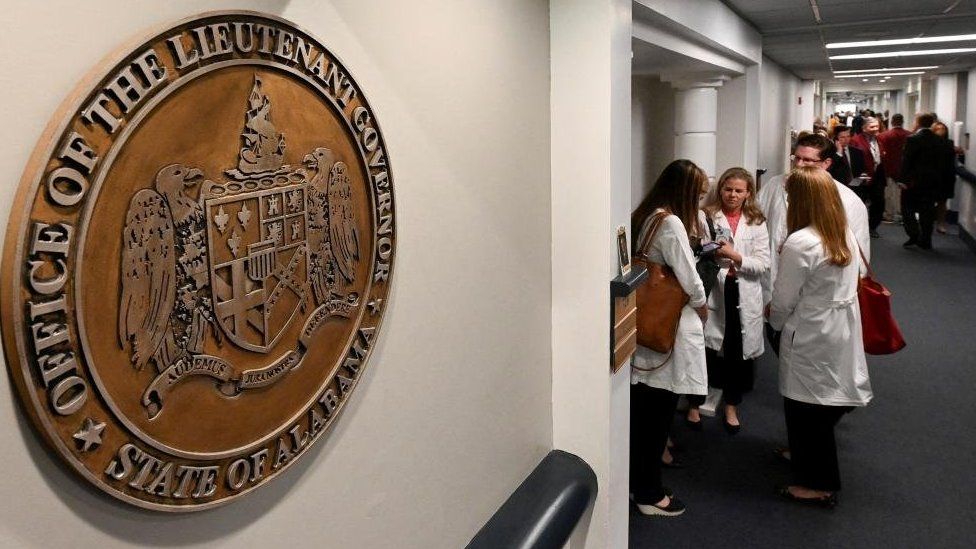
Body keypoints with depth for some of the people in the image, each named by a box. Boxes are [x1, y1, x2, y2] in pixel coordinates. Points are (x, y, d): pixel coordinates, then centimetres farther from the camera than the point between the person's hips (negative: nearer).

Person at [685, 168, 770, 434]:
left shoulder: (757, 223, 5)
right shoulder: (706, 217, -1)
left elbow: (763, 264, -2)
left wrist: (736, 256, -14)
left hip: (743, 297, 2)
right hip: (711, 293, -2)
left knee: (737, 351, 12)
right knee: (704, 348, 3)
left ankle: (731, 406, 32)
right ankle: (694, 404, 24)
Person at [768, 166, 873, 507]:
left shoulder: (799, 243, -23)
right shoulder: (847, 236, 1)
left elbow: (783, 302, -17)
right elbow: (851, 283, 9)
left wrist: (774, 320, 5)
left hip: (810, 338, -8)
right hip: (843, 333, 8)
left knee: (807, 408, 7)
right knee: (825, 404, 21)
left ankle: (818, 483, 18)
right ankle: (805, 458, 39)